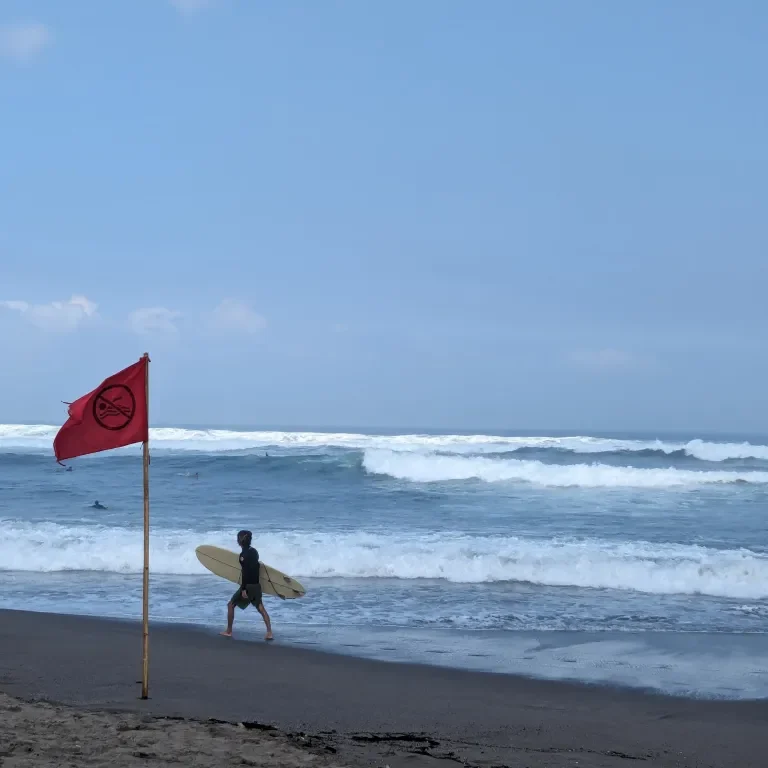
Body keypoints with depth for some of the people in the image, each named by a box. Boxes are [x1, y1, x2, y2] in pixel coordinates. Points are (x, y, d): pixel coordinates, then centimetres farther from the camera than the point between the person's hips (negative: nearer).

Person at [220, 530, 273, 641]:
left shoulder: (244, 554, -16)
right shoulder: (254, 551, 8)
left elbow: (245, 572, -20)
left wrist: (243, 589, -21)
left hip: (248, 585, -7)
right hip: (256, 585, 7)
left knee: (231, 605, 8)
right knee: (260, 608, 6)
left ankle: (228, 631, 14)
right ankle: (269, 632, -5)